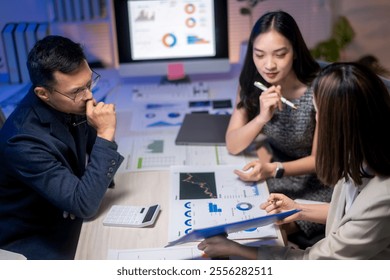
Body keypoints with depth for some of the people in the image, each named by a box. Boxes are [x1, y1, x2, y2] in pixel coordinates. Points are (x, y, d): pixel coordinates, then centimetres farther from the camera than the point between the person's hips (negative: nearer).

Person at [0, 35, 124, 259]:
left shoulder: (72, 104, -12)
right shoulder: (24, 141, -32)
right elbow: (85, 204, -32)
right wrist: (105, 133, -32)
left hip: (67, 217, 7)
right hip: (33, 239, -6)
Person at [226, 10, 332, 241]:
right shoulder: (251, 84, -12)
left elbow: (320, 159, -16)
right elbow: (233, 146, -12)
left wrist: (274, 170, -33)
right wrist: (262, 117, -31)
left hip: (314, 181, -4)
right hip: (274, 164, 4)